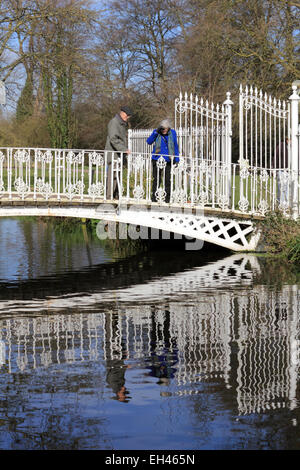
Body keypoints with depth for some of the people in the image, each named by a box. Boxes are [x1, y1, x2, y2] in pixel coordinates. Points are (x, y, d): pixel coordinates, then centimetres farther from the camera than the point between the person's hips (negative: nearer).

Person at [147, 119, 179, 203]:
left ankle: (167, 198, 10)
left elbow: (175, 146, 10)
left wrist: (176, 159, 8)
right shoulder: (156, 132, -1)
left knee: (167, 180, 2)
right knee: (156, 179, 1)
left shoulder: (172, 133, 2)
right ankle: (154, 198, 8)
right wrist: (156, 132, -20)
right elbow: (149, 142, -11)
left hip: (167, 160, 1)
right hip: (157, 159, -1)